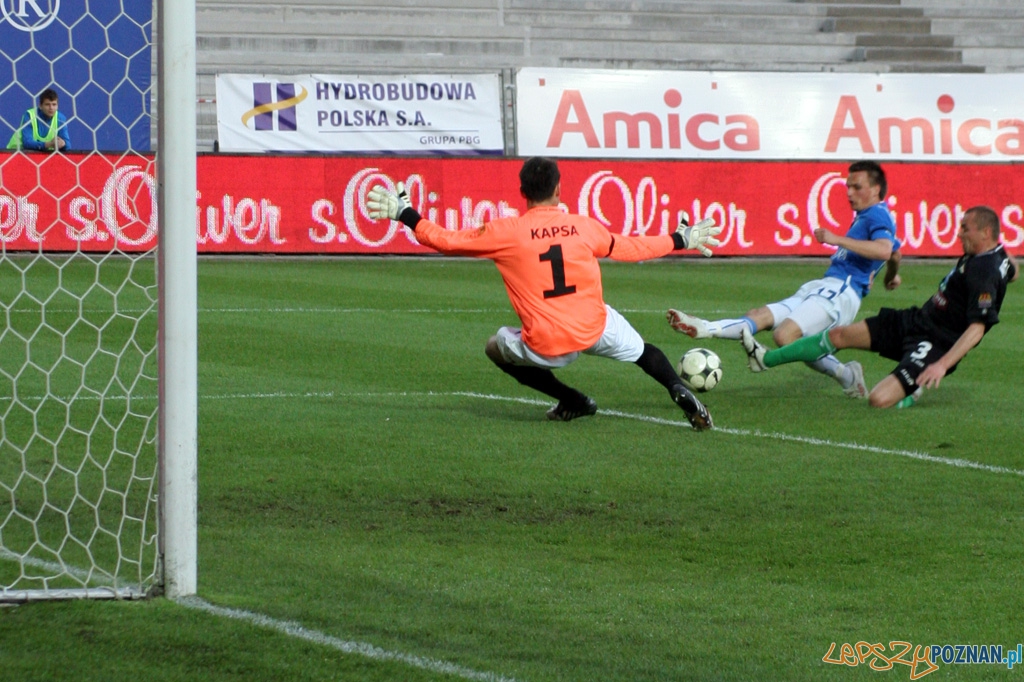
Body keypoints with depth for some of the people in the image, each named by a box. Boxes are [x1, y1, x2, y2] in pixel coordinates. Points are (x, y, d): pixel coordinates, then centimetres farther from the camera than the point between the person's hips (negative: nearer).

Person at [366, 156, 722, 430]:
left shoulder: (506, 233, -5)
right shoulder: (583, 227, 3)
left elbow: (445, 240, 1)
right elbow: (629, 248, 17)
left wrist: (404, 214, 13)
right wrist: (680, 240, 33)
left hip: (546, 347, -2)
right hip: (596, 329, 2)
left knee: (497, 347, 28)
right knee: (642, 351, 30)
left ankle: (573, 402, 22)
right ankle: (679, 392, 2)